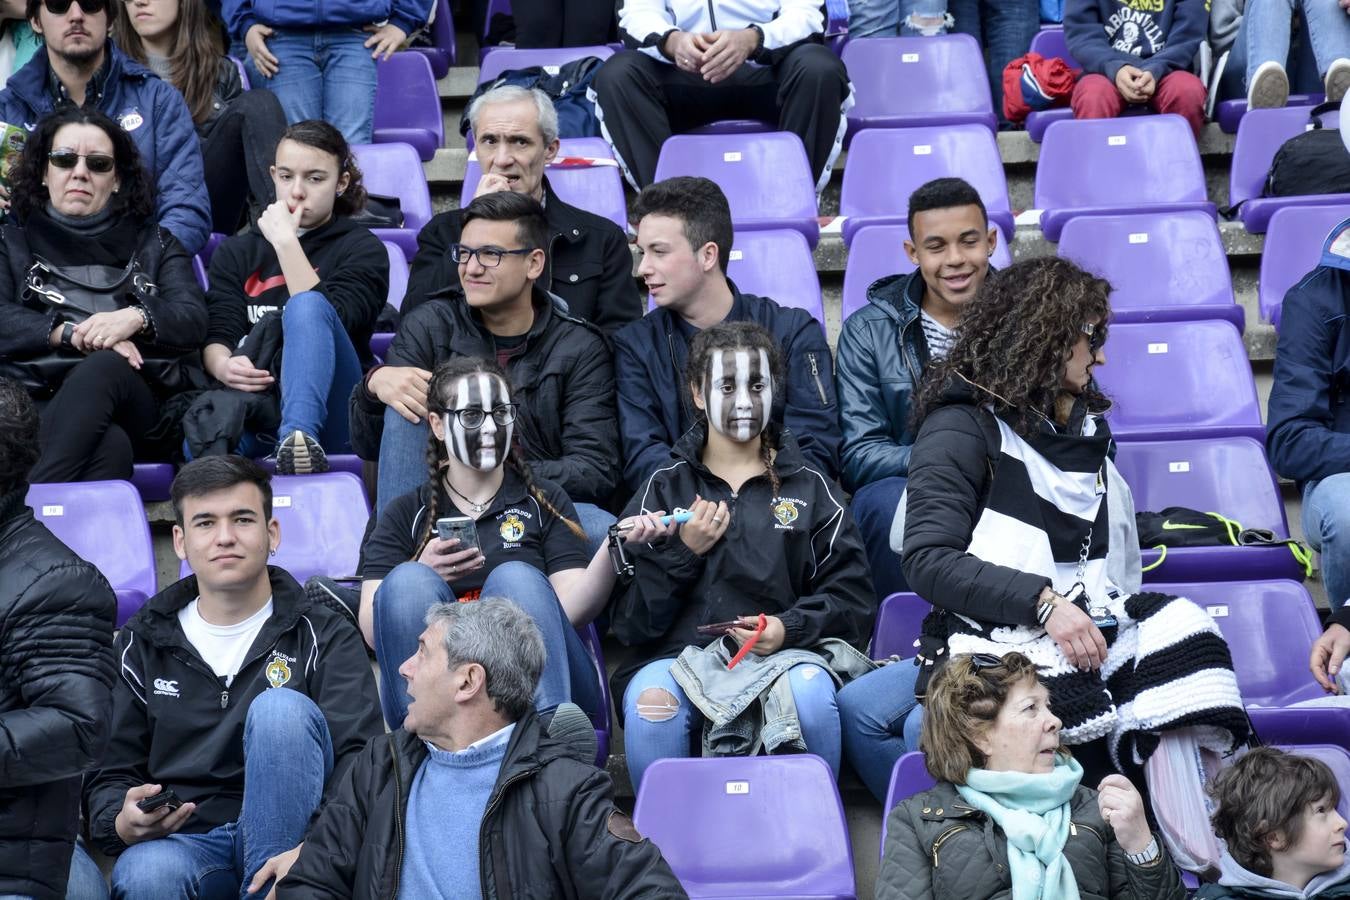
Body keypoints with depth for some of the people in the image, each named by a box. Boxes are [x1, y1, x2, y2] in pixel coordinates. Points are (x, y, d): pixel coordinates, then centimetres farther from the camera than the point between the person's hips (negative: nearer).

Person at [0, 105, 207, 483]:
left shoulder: (154, 243, 24)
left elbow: (194, 319, 7)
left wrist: (135, 318, -14)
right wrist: (71, 333, -12)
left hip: (140, 404, 1)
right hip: (44, 404, -1)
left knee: (104, 367, -37)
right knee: (110, 447, -38)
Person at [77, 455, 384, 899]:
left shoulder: (325, 637, 8)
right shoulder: (142, 643, 15)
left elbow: (360, 758, -7)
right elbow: (108, 775, 14)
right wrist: (124, 823, -13)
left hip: (282, 842, 1)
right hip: (180, 841, -1)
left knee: (283, 707, -28)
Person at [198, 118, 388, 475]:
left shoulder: (362, 248, 10)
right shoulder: (237, 252, 20)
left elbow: (320, 317, -9)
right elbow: (217, 333, 5)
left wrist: (285, 242, -10)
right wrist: (222, 365, -17)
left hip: (329, 412, -2)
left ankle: (300, 436, -51)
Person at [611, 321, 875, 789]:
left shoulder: (810, 487, 17)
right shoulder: (665, 487, 17)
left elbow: (853, 603, 10)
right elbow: (628, 619, 12)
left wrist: (790, 628, -9)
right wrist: (682, 552, -2)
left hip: (783, 652, 0)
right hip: (679, 655, 0)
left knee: (810, 691, -35)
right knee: (651, 703, -34)